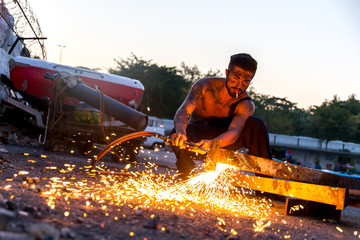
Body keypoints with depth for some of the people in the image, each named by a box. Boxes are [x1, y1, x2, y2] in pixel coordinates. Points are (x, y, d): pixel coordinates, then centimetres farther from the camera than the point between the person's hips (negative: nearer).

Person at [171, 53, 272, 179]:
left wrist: (212, 143, -56)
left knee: (257, 124, -24)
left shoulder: (246, 105, -17)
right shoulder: (204, 85, -18)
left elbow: (234, 131, -34)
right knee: (178, 133, -37)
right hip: (197, 135, -1)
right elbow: (184, 110, -32)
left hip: (222, 140, 1)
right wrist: (181, 131, -56)